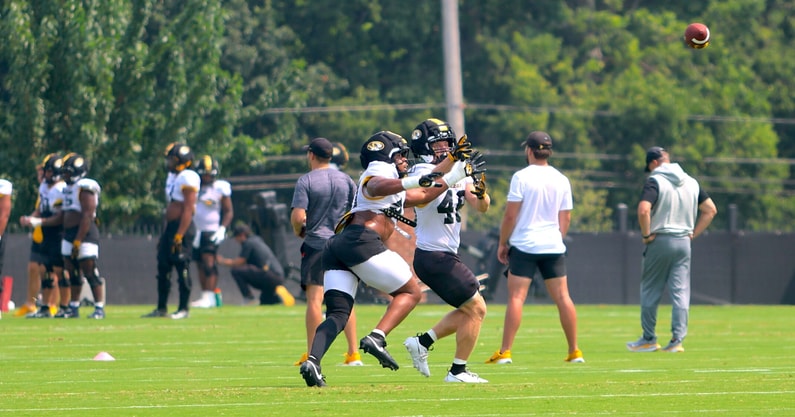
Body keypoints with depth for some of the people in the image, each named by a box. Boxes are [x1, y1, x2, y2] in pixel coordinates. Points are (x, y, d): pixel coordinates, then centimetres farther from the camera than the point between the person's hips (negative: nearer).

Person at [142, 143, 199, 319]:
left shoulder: (188, 179, -12)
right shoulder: (172, 177, 17)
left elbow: (188, 209, -18)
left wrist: (179, 234, -22)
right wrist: (164, 234, 21)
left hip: (182, 226, -10)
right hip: (170, 226, 10)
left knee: (182, 268, -5)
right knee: (163, 267, 10)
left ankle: (184, 309, 0)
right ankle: (161, 308, 15)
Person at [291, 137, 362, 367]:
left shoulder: (306, 181, -7)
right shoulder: (346, 180, 6)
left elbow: (298, 216, -15)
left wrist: (298, 231, 5)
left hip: (316, 243, -4)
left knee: (314, 299, -3)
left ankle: (312, 354, -6)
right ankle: (353, 353, 6)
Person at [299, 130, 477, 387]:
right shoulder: (380, 169, 5)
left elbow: (423, 197, 41)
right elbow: (374, 187, -20)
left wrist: (452, 177, 38)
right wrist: (413, 181, -33)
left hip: (336, 247, 9)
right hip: (361, 242, -9)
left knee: (337, 316, 1)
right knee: (411, 292, 3)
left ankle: (312, 360, -23)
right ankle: (377, 338, -19)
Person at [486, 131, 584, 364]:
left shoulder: (521, 177, -7)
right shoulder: (561, 180, 7)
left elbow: (510, 215, -7)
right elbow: (565, 218, 10)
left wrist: (502, 243, 3)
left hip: (524, 245, -4)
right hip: (554, 246, 4)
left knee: (516, 297, -6)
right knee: (562, 297, 6)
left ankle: (505, 352, -10)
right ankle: (574, 352, 7)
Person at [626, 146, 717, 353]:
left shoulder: (655, 181, -9)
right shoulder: (691, 182, 10)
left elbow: (643, 210, -25)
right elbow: (711, 210, 12)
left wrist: (646, 234, -12)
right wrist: (693, 233, 11)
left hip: (660, 242, -5)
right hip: (684, 243, 5)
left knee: (650, 291, 8)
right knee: (680, 292, 4)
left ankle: (649, 339, 13)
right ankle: (677, 339, -3)